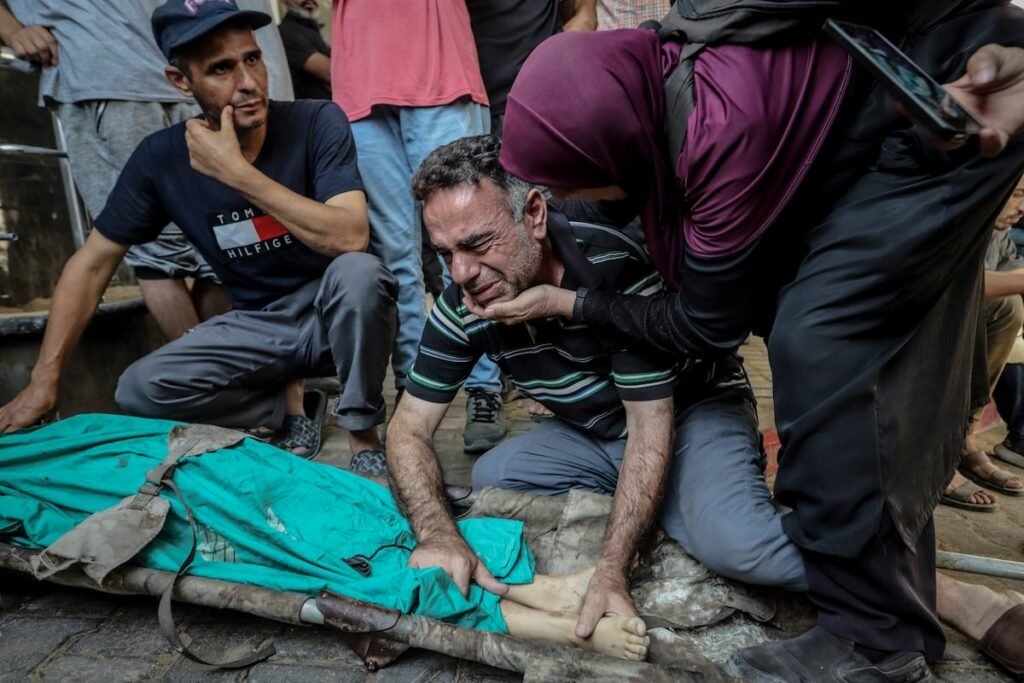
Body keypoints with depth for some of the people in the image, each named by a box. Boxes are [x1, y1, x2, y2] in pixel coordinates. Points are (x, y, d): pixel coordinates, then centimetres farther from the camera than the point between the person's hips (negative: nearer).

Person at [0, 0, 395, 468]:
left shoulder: (317, 123, -17)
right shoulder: (162, 157, -8)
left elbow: (351, 238, -30)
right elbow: (92, 264, -1)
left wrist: (237, 172, -31)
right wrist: (43, 380, -4)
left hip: (334, 311, -2)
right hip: (255, 322, 3)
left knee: (359, 271, -35)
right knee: (139, 389, -18)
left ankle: (362, 433, -13)